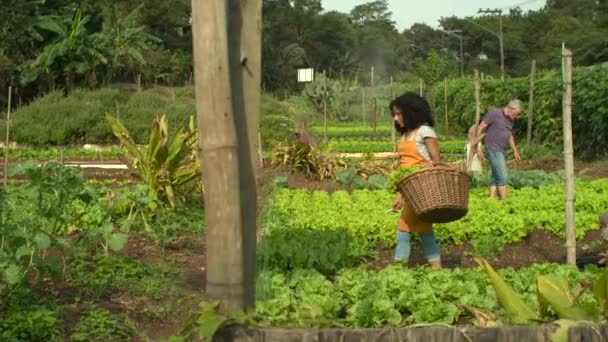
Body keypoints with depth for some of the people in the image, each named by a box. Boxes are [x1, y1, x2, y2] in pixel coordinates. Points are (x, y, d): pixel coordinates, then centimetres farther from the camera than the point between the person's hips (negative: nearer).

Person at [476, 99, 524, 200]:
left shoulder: (510, 120, 13)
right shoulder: (494, 113, -12)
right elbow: (480, 128, -10)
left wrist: (515, 151, 24)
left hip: (500, 151, 8)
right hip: (493, 150, -8)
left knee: (496, 178, 6)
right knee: (502, 178, -11)